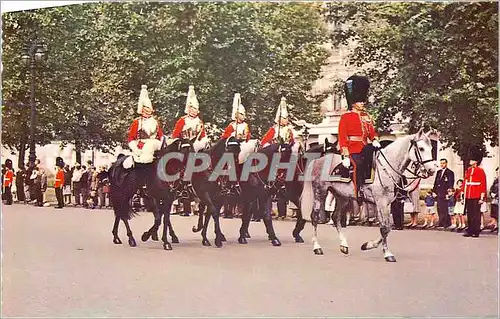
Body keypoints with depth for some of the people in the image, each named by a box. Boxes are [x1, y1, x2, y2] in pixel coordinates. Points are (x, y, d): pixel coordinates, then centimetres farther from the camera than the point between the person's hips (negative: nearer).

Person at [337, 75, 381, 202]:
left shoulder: (367, 117, 19)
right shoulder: (346, 117, 0)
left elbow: (372, 132, 22)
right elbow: (342, 138, -5)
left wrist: (375, 140, -2)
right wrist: (346, 157, -13)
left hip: (365, 149, 7)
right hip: (353, 151, -7)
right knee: (359, 165, -24)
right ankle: (359, 192, -23)